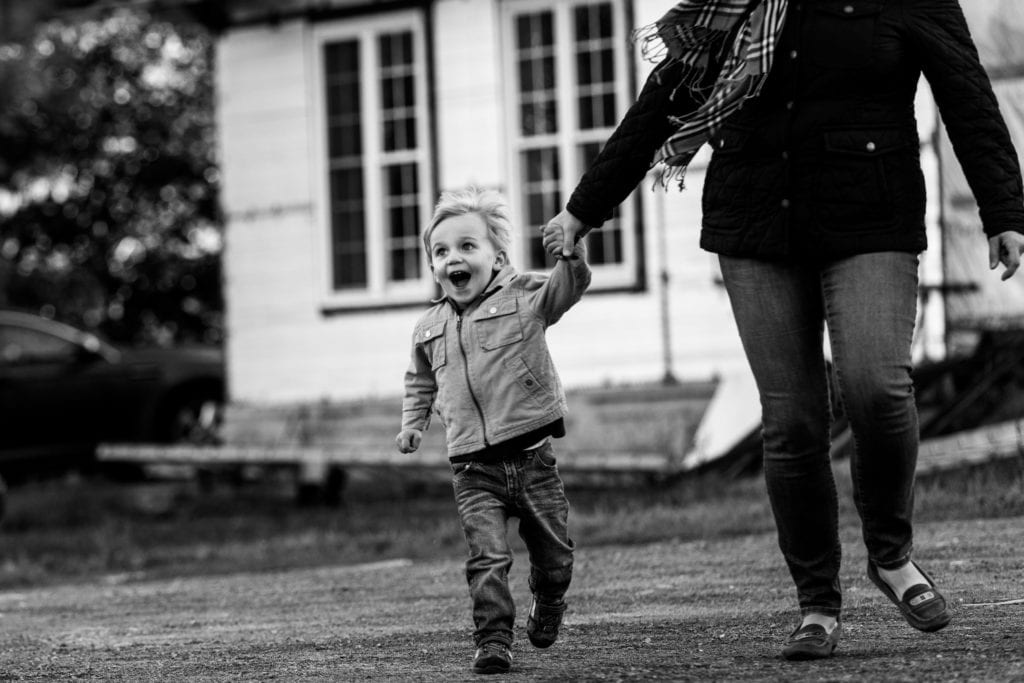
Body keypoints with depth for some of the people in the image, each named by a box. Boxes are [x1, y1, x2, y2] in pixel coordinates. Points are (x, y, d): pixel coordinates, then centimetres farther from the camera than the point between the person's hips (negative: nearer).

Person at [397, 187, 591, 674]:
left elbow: (568, 288, -17)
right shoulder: (429, 328, 11)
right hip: (474, 469, 2)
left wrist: (572, 253, -35)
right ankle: (493, 640, -10)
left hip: (531, 455, -2)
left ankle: (548, 601, 42)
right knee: (487, 557, -13)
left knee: (553, 552, 12)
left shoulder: (522, 296, -2)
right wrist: (412, 423, 19)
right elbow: (421, 381, 27)